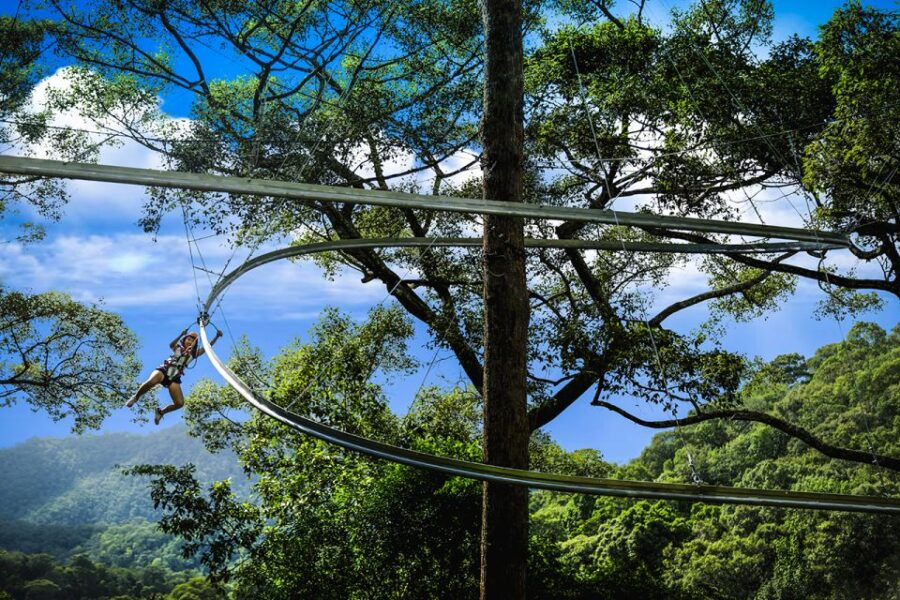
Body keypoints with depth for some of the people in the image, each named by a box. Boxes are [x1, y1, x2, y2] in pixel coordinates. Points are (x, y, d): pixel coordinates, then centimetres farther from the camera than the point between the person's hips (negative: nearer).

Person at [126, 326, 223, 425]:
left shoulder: (193, 354, 14)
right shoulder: (177, 348, 8)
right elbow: (171, 344, -17)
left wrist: (217, 337, -8)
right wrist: (181, 335, -32)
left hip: (174, 378, 4)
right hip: (164, 370, -4)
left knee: (180, 403, -10)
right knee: (151, 382, -38)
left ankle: (161, 412, 18)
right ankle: (135, 397, -10)